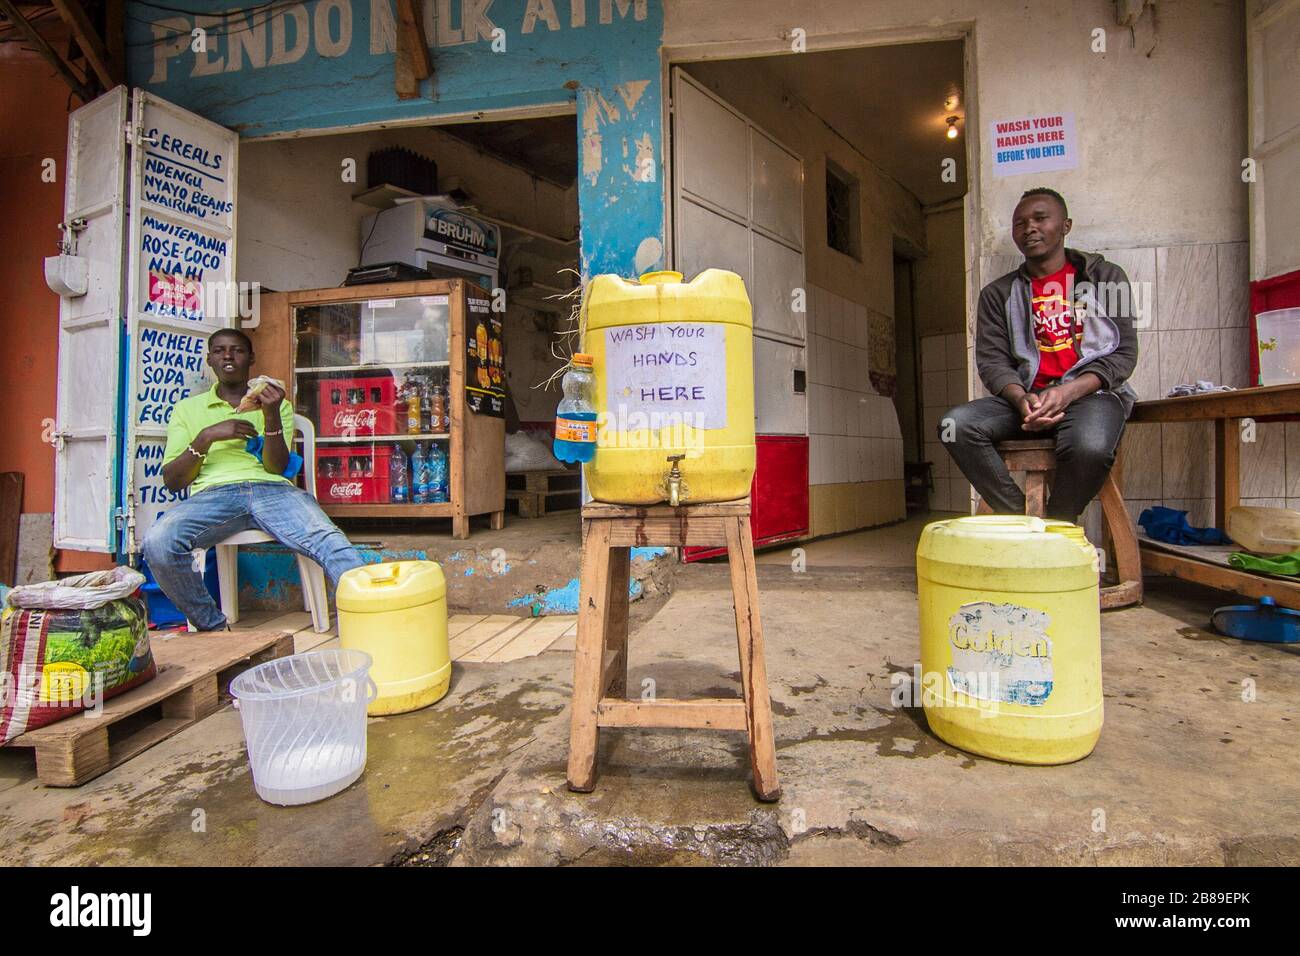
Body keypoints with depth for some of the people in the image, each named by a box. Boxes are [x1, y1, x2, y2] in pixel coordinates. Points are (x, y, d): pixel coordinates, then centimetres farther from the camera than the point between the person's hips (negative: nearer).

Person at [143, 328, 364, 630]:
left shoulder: (275, 402, 23)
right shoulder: (188, 408, 24)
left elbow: (276, 467, 8)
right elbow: (172, 480, 15)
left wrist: (271, 415, -7)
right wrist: (207, 437, 0)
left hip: (271, 489, -1)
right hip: (213, 493, 1)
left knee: (329, 540, -32)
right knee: (158, 542, -32)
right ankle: (214, 627, -10)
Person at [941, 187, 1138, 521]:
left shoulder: (1105, 276, 12)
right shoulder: (998, 293, 14)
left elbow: (1124, 352, 4)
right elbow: (992, 360, 4)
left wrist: (1067, 392, -15)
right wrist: (1021, 398, -19)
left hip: (1091, 393, -2)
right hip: (1026, 396, 2)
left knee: (1089, 447, -37)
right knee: (956, 424, -28)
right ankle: (1021, 522, -20)